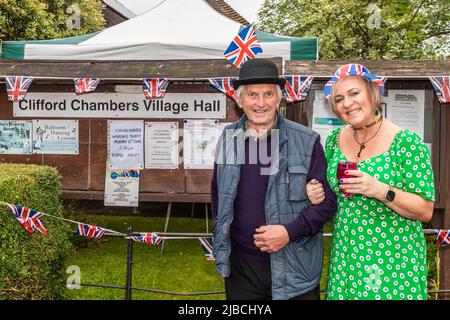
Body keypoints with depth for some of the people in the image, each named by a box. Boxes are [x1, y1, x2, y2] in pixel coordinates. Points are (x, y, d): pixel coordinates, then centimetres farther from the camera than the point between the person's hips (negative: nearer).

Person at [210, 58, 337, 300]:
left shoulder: (306, 141, -8)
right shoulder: (228, 139, 4)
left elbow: (327, 200, -6)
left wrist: (290, 232, -17)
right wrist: (221, 233, 10)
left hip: (293, 269, -3)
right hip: (239, 264, 3)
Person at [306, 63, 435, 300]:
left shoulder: (407, 143, -12)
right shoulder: (334, 140, 3)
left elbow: (426, 211, -11)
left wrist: (381, 190, -25)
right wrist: (318, 194, -4)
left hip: (394, 260, -4)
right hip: (345, 258, 4)